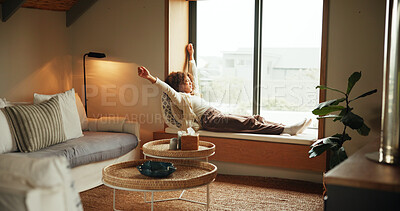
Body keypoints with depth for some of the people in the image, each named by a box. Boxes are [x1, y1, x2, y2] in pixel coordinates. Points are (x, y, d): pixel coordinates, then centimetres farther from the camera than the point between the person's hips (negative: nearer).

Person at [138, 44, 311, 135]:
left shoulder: (194, 93, 29)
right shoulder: (179, 98, 4)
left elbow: (194, 75, 39)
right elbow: (167, 87, -13)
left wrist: (191, 56, 45)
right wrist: (150, 78, -29)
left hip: (219, 115, 9)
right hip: (209, 120, -9)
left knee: (255, 118, -7)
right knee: (248, 123, -22)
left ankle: (290, 128, -15)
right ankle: (285, 130, -29)